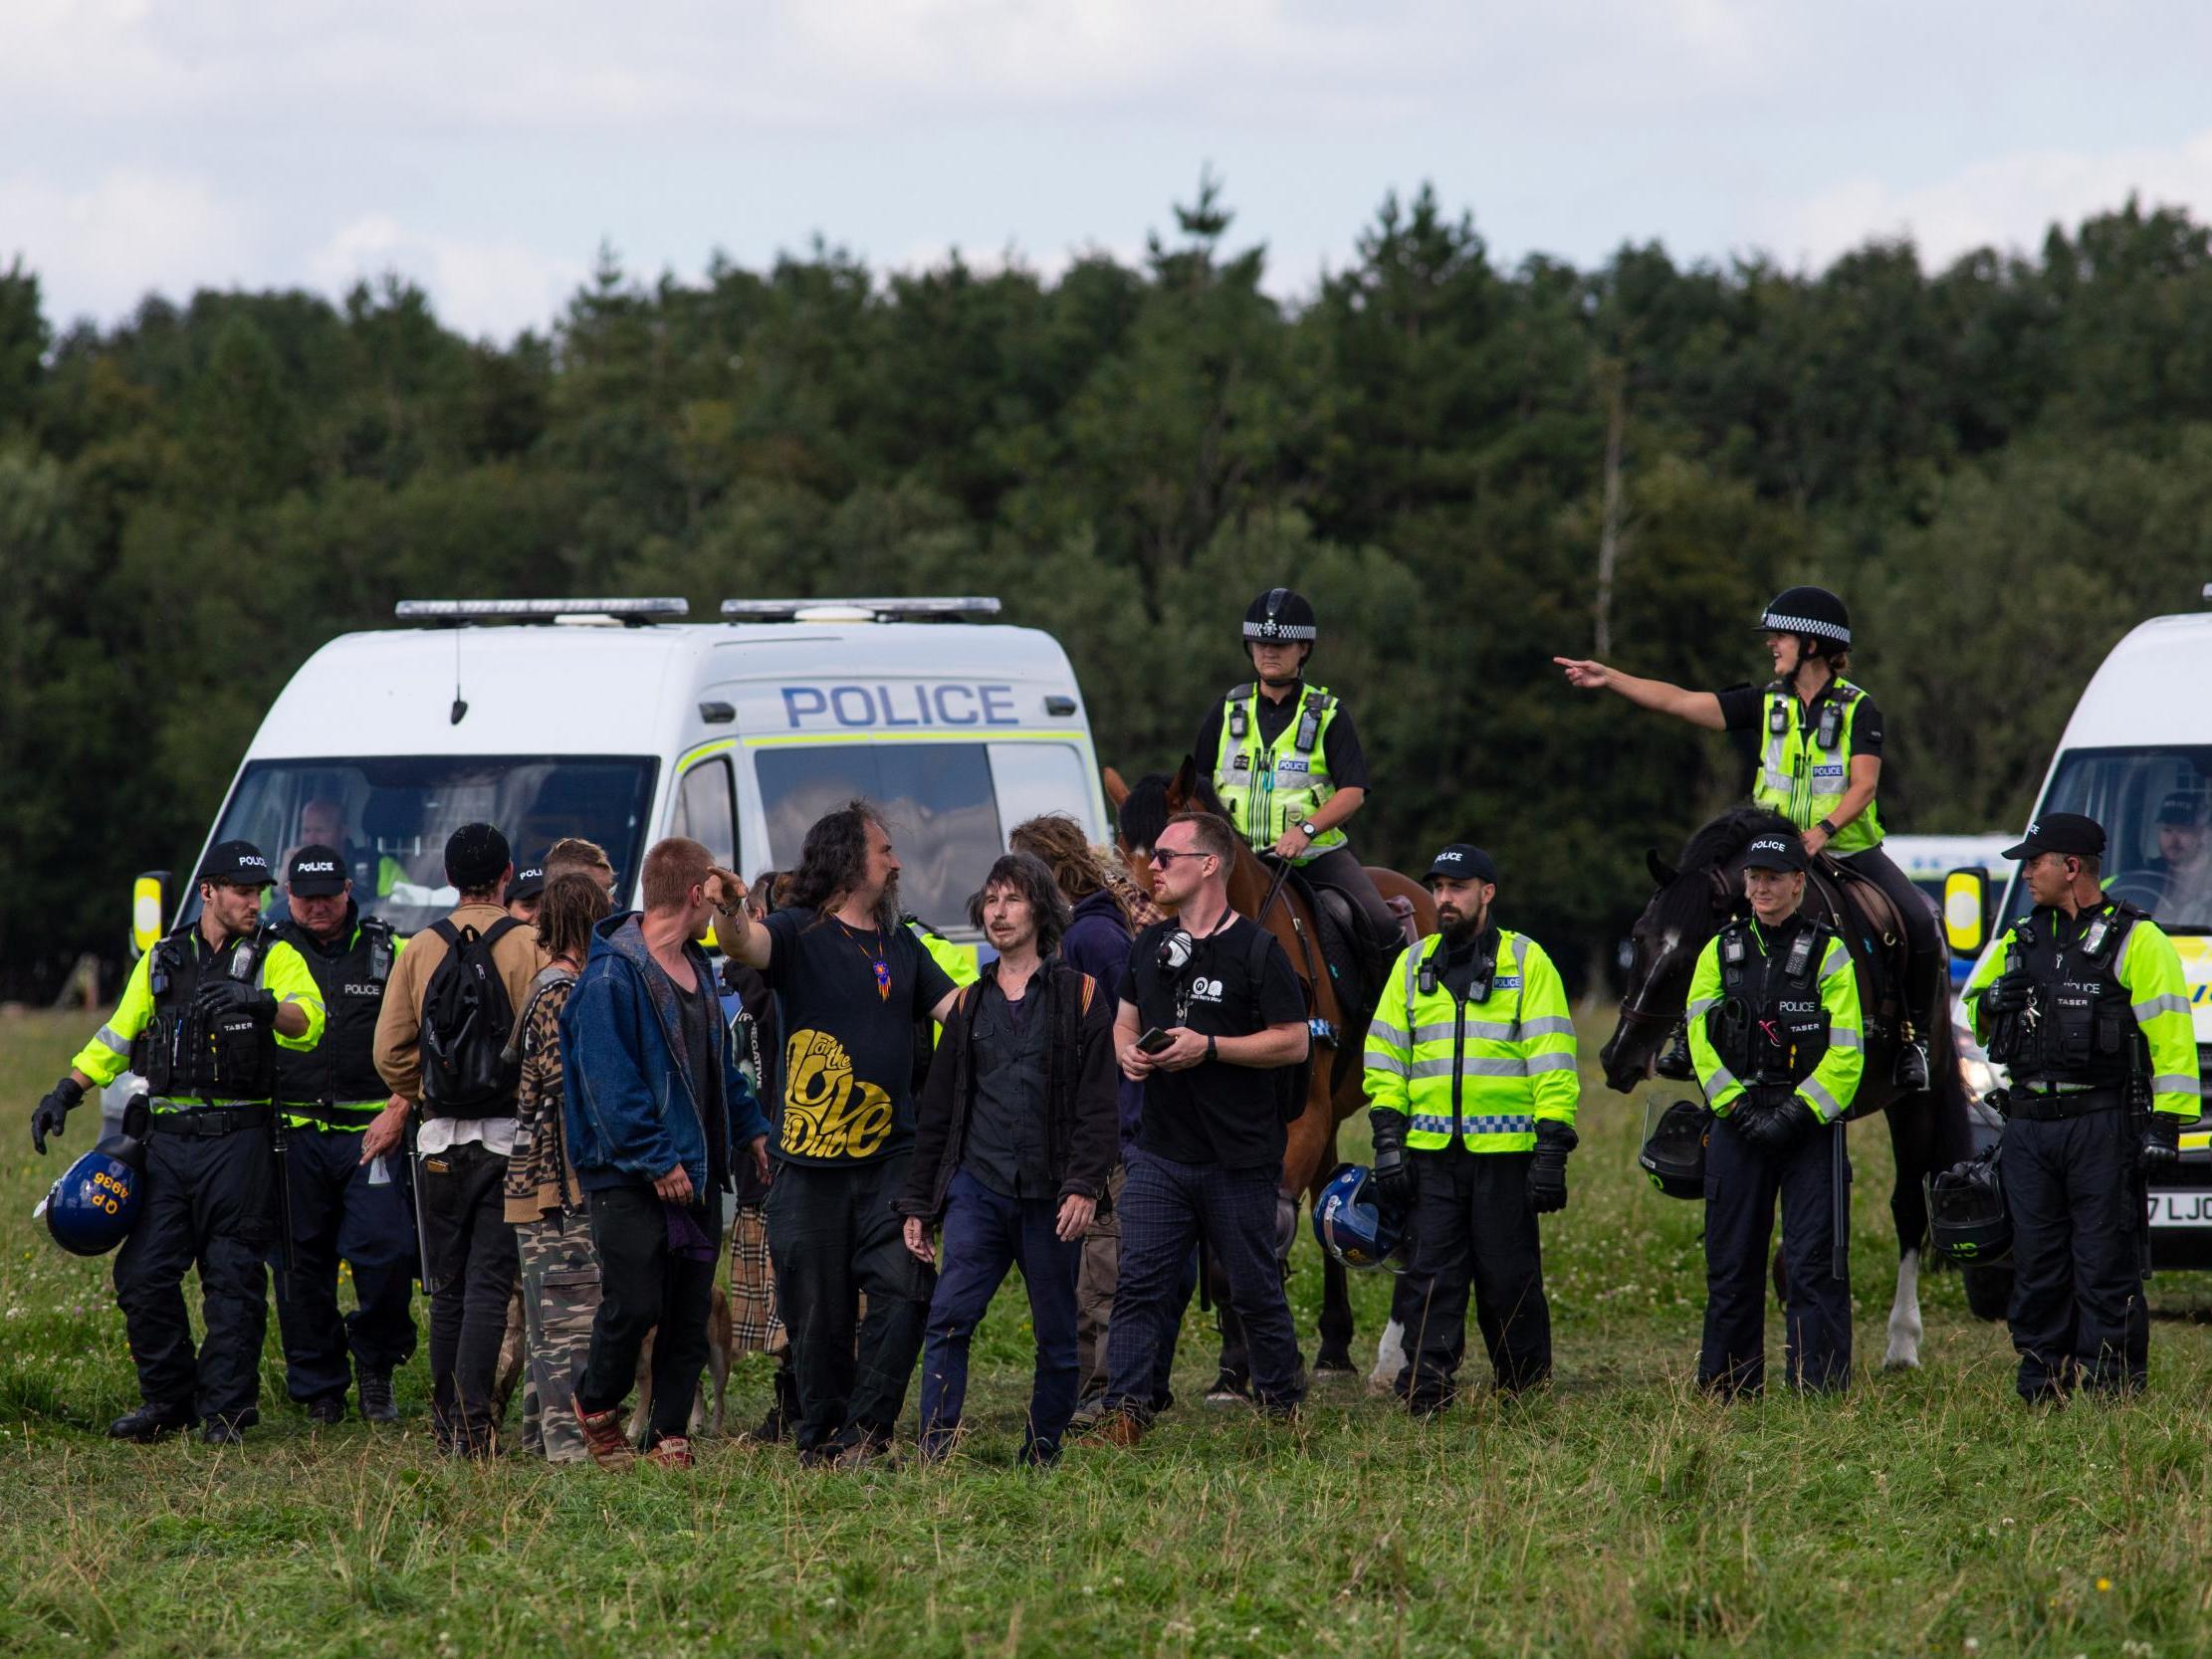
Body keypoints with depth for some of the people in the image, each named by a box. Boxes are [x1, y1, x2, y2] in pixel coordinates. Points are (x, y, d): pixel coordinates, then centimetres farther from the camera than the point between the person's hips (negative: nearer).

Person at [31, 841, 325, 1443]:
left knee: (233, 1279, -3)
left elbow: (306, 1024, -15)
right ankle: (169, 1399, 14)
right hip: (168, 1140, 4)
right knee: (143, 1275, 1)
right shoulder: (163, 961, 14)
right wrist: (64, 1093, 9)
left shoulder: (274, 958, 4)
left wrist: (259, 1002, -35)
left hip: (238, 1143, -4)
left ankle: (225, 1408, 5)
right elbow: (118, 1036, 19)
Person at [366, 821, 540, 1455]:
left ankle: (447, 1419, 18)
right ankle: (474, 1420, -14)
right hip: (510, 1136, -2)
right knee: (489, 1284, -4)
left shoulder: (420, 950, 1)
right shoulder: (528, 948, -7)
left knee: (448, 1285, 13)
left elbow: (390, 1052, 1)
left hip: (440, 1139, 3)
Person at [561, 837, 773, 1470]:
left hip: (696, 1173, 8)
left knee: (690, 1311, 6)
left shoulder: (696, 968, 14)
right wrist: (657, 1161, -21)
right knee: (635, 1304, -7)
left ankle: (670, 1436, 13)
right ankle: (597, 1407, 18)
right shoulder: (612, 977, -15)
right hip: (629, 1179, -8)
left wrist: (750, 1128, 17)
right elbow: (609, 1083, -19)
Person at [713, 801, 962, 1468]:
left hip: (890, 1157, 4)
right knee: (818, 1311, 2)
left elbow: (959, 1007, 17)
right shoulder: (802, 934, 0)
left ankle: (865, 1432, -7)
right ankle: (821, 1437, 15)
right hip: (812, 1162, -4)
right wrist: (727, 913, -43)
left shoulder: (901, 946, 17)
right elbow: (747, 945, -20)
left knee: (904, 1288, -13)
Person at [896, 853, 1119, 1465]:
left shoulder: (1079, 996, 3)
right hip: (977, 1187, 2)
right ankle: (934, 1455, -15)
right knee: (948, 1319, -12)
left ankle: (1040, 1457, 14)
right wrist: (918, 1205, 13)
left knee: (1057, 1339, 4)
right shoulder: (968, 1005, 15)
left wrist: (1084, 1186, -15)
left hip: (1050, 1197, -2)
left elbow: (1098, 1103, -3)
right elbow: (936, 1111, 18)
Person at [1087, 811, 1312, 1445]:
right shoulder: (1149, 946, 12)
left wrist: (1209, 1047, -18)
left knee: (1254, 1291, 6)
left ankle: (1283, 1404, 22)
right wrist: (1129, 1052, 0)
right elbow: (1126, 1021, 24)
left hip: (1240, 1159, -5)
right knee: (1138, 1284, -6)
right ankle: (1125, 1412, -9)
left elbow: (1294, 1042, -9)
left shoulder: (1256, 951, -7)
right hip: (1160, 1153, 5)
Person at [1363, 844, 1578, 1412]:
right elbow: (1385, 1056, 13)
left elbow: (1553, 1063, -2)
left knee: (1510, 1281, 3)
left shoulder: (1527, 961, 2)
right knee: (1430, 1279, -2)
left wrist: (1552, 1149, -9)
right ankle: (1425, 1397, 0)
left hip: (1505, 1151, -3)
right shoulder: (1413, 965, 13)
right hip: (1430, 1153, 3)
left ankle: (1529, 1393, 15)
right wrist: (1387, 1141, 3)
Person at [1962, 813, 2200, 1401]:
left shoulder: (2136, 941, -2)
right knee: (2036, 1263, 6)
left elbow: (2171, 1037, -7)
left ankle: (2113, 1384, -2)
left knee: (2105, 1263, -6)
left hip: (2102, 1126, -6)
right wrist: (1990, 1004, 4)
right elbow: (1973, 1011, 29)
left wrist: (2165, 1125, -15)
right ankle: (2041, 1382, 12)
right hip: (2028, 1126, 6)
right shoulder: (2020, 941, 18)